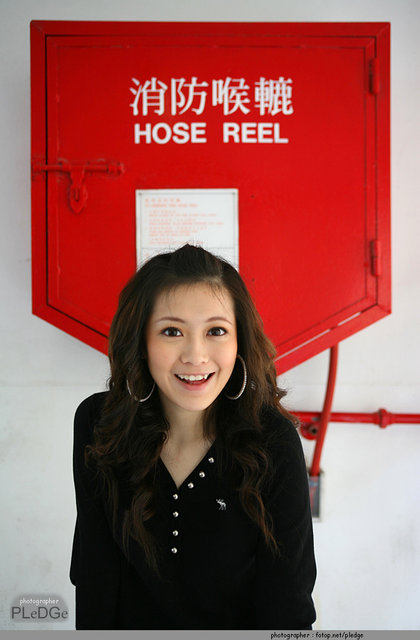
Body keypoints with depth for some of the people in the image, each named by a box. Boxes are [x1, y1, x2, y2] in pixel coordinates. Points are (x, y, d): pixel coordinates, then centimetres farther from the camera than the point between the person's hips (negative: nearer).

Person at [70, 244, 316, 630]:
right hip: (134, 624, 1)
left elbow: (286, 604, -11)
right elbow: (95, 569, -2)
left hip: (241, 627, 0)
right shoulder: (97, 425, -9)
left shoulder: (274, 443, -16)